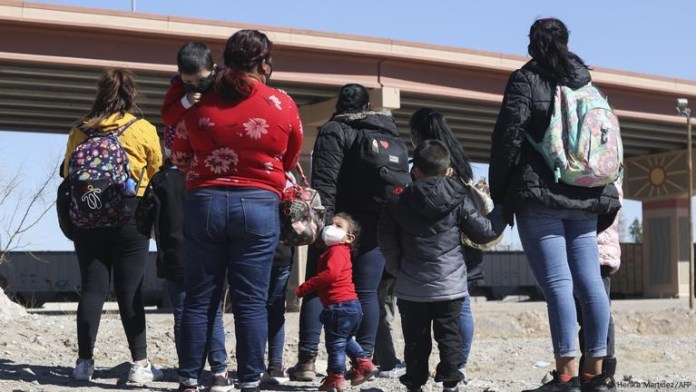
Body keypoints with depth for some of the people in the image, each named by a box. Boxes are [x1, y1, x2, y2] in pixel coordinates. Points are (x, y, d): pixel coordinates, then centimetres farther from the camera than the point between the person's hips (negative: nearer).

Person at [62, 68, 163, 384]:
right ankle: (140, 363, -1)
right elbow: (156, 177, 7)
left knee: (92, 288, 6)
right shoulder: (144, 130, -2)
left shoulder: (79, 132, 6)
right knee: (130, 290, -1)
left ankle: (85, 361, 6)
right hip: (129, 216, -2)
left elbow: (68, 175, 12)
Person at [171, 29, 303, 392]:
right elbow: (291, 159, 12)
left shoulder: (200, 103, 2)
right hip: (258, 206, -1)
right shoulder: (283, 106, -2)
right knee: (251, 301, 2)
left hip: (205, 203, 1)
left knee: (199, 297, 8)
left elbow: (180, 157, 12)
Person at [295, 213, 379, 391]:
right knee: (345, 339, 27)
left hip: (339, 305, -10)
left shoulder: (336, 251, -15)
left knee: (335, 343, 0)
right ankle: (363, 363, 26)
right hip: (351, 304, 10)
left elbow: (330, 274, -29)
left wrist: (303, 288, -26)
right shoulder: (340, 251, 18)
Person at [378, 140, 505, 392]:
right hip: (450, 285, 0)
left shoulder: (399, 203, -1)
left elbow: (387, 243, 0)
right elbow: (483, 232, 1)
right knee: (449, 335, 6)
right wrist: (500, 213, 19)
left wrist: (395, 268, 17)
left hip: (411, 287, 1)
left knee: (416, 338, 8)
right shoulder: (459, 200, -4)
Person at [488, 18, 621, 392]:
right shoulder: (586, 81, 17)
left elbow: (509, 136, -9)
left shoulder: (526, 80, 0)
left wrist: (498, 189, 0)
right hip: (585, 196, 6)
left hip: (540, 195, -5)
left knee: (557, 282, -10)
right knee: (589, 281, 3)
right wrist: (603, 195, 20)